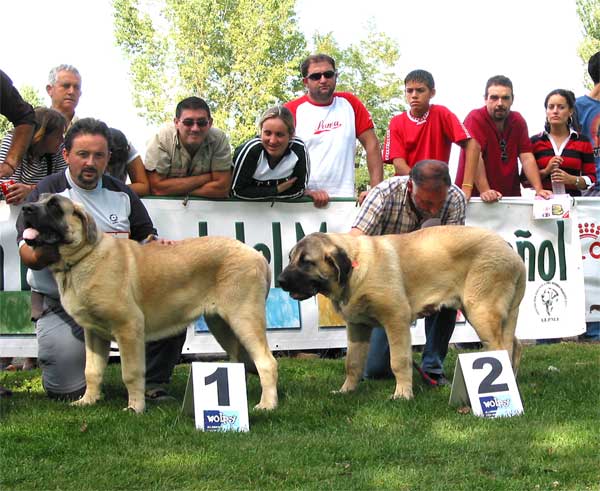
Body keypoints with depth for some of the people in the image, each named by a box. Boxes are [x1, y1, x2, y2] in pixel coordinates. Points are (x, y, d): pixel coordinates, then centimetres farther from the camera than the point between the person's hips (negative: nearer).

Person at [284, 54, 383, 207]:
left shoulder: (349, 103, 11)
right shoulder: (291, 110, 2)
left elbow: (372, 144, 8)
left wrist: (376, 190, -2)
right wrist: (305, 191, -14)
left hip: (344, 197, 2)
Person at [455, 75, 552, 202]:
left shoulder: (518, 120, 9)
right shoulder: (475, 118, -9)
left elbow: (527, 157, 4)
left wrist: (539, 190, -8)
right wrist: (484, 191, -27)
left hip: (510, 195, 5)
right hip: (476, 196, -5)